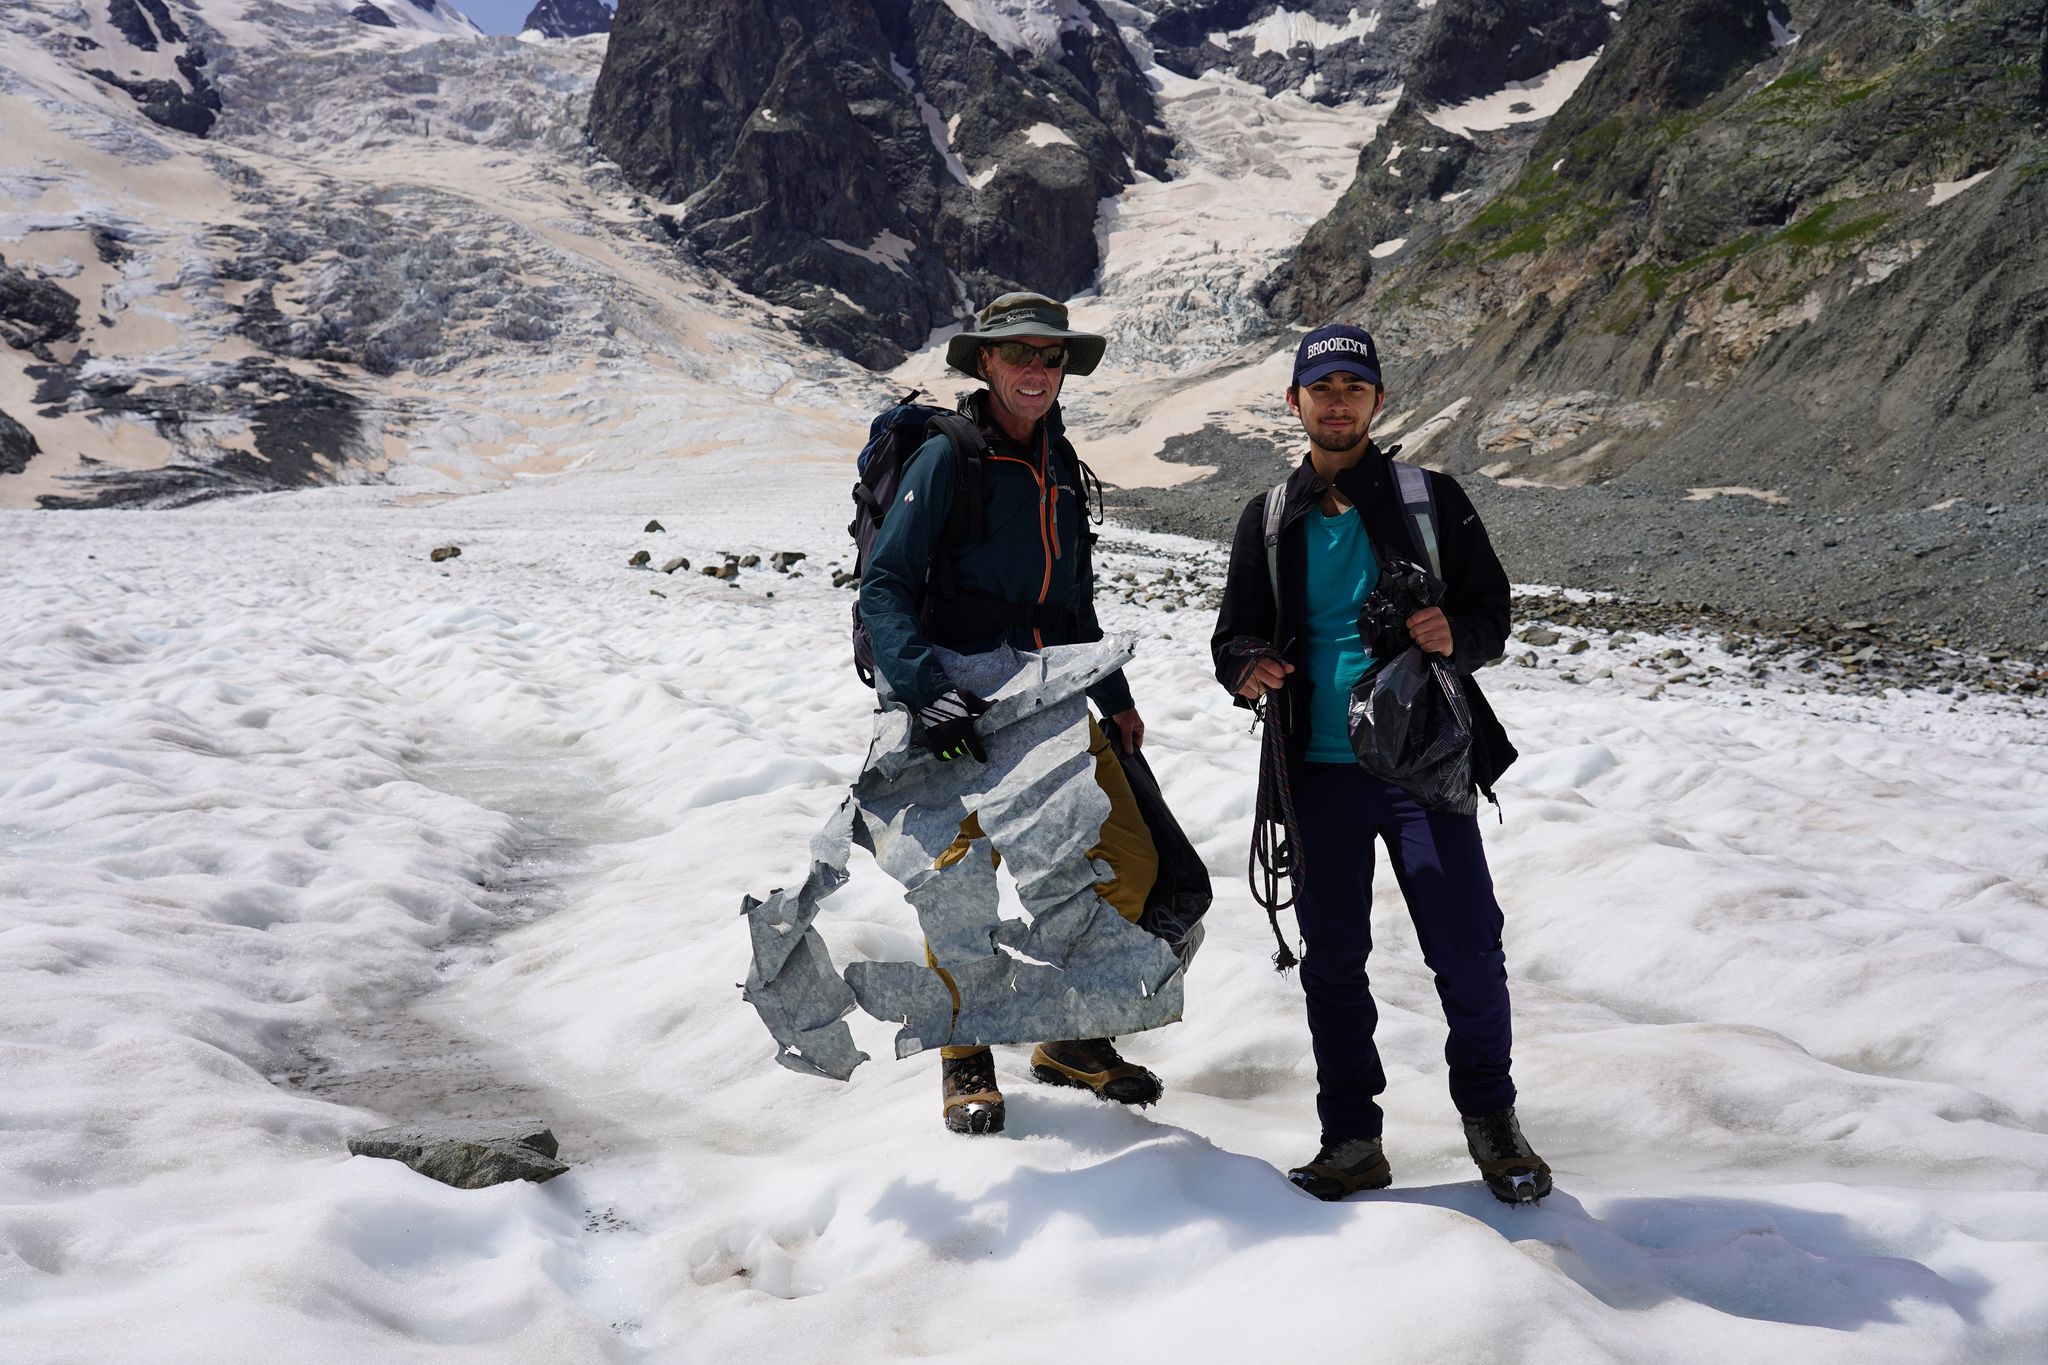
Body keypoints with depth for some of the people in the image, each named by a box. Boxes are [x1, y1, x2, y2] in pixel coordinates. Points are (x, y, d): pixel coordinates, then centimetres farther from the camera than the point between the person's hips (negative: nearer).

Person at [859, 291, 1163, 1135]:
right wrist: (928, 688, -27)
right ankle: (965, 1061, 10)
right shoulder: (946, 458, -5)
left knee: (1128, 859, 3)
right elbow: (884, 589, -13)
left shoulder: (1059, 464, 16)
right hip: (968, 707, -6)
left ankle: (1071, 1039, 20)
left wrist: (1113, 699, 25)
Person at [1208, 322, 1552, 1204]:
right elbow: (1235, 633, 13)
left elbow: (1492, 610, 5)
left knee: (1468, 953, -3)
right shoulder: (1271, 519, 11)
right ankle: (1352, 1140, 20)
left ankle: (1490, 1120, 19)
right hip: (1319, 773, 2)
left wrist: (1455, 635, -19)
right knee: (1332, 959, 7)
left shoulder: (1432, 499, 5)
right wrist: (1247, 668, -11)